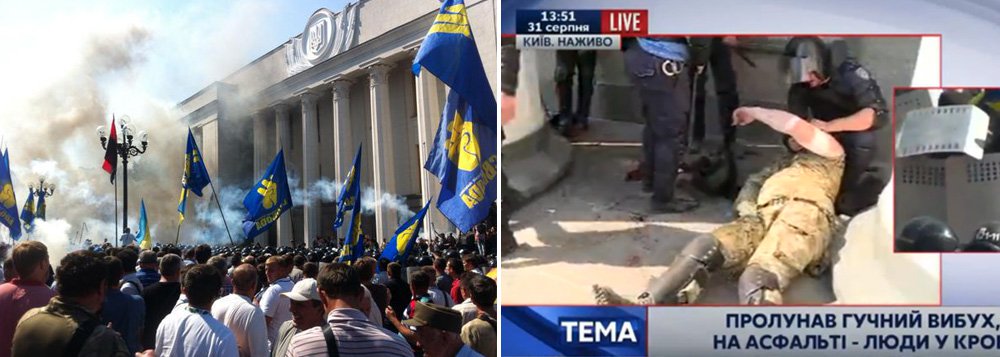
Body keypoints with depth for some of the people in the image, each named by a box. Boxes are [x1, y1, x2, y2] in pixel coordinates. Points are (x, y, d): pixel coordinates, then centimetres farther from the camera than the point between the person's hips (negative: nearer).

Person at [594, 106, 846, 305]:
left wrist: (754, 112, 23)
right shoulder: (781, 165, 45)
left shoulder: (829, 153, 27)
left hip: (804, 214, -4)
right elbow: (753, 183, 30)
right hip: (762, 217, 4)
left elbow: (794, 125, 11)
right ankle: (645, 310, -44)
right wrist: (746, 210, 7)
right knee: (705, 247, -25)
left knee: (757, 279, -35)